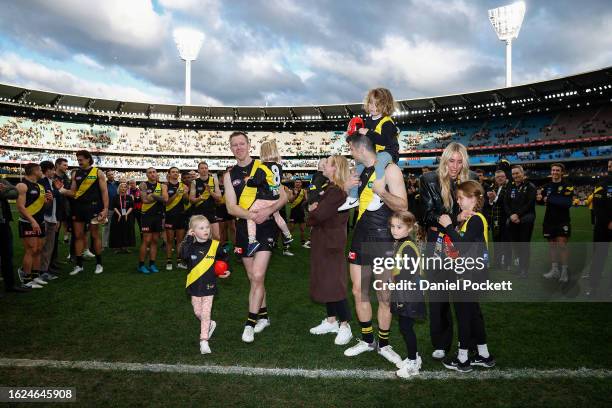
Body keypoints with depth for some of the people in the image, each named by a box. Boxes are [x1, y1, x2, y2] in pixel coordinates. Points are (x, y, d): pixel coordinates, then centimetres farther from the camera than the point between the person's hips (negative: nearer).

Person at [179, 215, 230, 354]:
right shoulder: (190, 246, -7)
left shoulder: (214, 245, -4)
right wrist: (188, 239, -30)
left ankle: (204, 341, 4)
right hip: (195, 285, 1)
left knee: (205, 313, -2)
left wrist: (225, 271, 6)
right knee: (197, 312, 13)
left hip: (209, 285, -1)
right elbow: (182, 255, -30)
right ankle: (210, 324, 41)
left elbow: (224, 258, 15)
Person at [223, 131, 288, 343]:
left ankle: (250, 323, 0)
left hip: (264, 227, -4)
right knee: (253, 277, 12)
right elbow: (231, 207, -3)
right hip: (243, 228, 4)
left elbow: (283, 197, -2)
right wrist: (252, 215, -21)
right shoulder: (230, 175, 7)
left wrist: (268, 211, -20)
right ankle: (263, 315, 30)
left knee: (257, 276, -12)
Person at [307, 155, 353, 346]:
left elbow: (318, 215, -24)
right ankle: (331, 320, 24)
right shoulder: (328, 188, 14)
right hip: (322, 241, 10)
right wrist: (313, 208, -11)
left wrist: (312, 212, -2)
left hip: (332, 243, -10)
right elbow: (313, 206, 12)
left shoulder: (337, 191, -18)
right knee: (325, 281, 14)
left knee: (334, 284, -5)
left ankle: (345, 326, 5)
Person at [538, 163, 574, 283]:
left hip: (563, 221, -4)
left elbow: (567, 203, -21)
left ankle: (564, 271, 8)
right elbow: (542, 201, 2)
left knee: (562, 245, -5)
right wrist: (539, 199, -21)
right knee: (552, 245, 11)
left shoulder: (567, 186, -8)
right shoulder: (547, 186, 6)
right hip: (549, 220, 5)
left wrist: (550, 199, -21)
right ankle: (554, 270, 22)